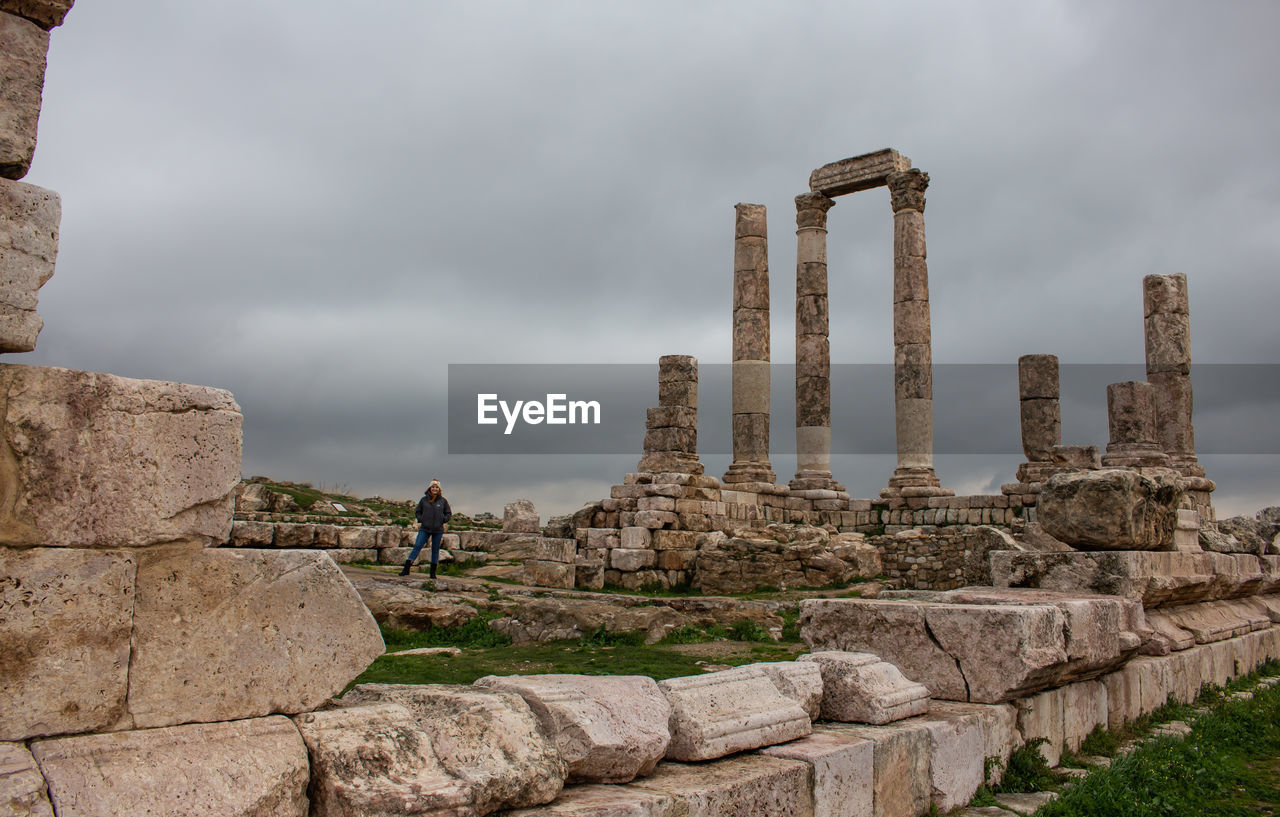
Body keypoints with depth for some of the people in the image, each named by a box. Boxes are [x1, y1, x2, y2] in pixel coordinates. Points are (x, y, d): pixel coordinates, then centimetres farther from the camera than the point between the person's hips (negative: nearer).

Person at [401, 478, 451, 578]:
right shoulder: (424, 500, 3)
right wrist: (420, 519, -2)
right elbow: (417, 512, 15)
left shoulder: (443, 501, 2)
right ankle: (406, 568, -9)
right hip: (425, 529, 0)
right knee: (417, 547, -9)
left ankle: (433, 572, 16)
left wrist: (444, 519, -5)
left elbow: (448, 513, 12)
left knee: (435, 550, 7)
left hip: (438, 530, 0)